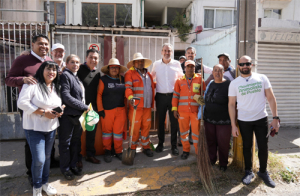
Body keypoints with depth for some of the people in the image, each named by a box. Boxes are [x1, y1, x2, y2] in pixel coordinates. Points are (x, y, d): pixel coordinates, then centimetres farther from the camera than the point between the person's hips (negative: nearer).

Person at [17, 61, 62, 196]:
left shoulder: (56, 87, 8)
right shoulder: (32, 83, -14)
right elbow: (22, 102, -20)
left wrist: (59, 111, -4)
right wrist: (43, 112, -22)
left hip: (51, 127, 6)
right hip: (34, 128, -6)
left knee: (47, 157, 16)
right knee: (39, 159, -5)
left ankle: (44, 182, 35)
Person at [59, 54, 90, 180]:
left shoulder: (76, 76, 17)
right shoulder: (65, 75, -9)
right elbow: (66, 96, -18)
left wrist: (84, 108, 7)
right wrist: (84, 107, -15)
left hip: (78, 114, 8)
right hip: (67, 115, -8)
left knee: (76, 140, 14)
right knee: (65, 142, 6)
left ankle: (74, 164, 29)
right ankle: (65, 168, 20)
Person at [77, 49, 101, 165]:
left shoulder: (98, 73, 10)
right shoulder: (80, 69, -5)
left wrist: (97, 106, 12)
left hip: (93, 107, 5)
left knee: (92, 132, 13)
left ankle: (90, 155, 27)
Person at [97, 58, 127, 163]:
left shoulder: (122, 79, 11)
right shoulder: (103, 79, 0)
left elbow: (126, 94, 16)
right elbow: (99, 95, -3)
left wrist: (126, 107, 10)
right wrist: (100, 110, -8)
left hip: (120, 110, 3)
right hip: (107, 111, -2)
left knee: (118, 131, 5)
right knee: (107, 131, 7)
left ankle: (118, 151, 20)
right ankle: (107, 151, 24)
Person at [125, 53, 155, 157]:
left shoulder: (148, 74, 20)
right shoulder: (130, 73, -1)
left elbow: (152, 86, 24)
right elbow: (127, 87, -12)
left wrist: (152, 103, 15)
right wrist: (130, 97, -30)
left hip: (147, 106, 5)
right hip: (136, 106, -5)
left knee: (146, 127, 10)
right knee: (135, 128, -1)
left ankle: (146, 147, 25)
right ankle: (132, 148, 16)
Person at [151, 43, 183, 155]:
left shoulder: (177, 64, 4)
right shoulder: (156, 64, 5)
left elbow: (181, 78, 13)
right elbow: (151, 77, 18)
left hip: (174, 95, -1)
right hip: (160, 96, 1)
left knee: (174, 121, 2)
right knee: (160, 121, 8)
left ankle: (174, 146, 13)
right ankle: (160, 143, 24)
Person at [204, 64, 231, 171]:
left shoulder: (229, 84, -9)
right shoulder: (210, 84, 8)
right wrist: (203, 115, 16)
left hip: (224, 121, -5)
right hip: (209, 119, 5)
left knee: (223, 143, 8)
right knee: (211, 142, 15)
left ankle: (223, 164, 28)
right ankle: (211, 161, 34)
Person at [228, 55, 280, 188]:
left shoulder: (262, 78, -2)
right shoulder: (234, 83, -3)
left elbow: (271, 98, 0)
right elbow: (231, 104, -2)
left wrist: (275, 118, -7)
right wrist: (233, 125, -5)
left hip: (261, 119, 1)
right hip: (243, 121, 0)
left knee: (263, 147, 8)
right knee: (247, 147, 13)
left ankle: (263, 172, 31)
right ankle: (248, 172, 31)